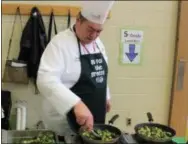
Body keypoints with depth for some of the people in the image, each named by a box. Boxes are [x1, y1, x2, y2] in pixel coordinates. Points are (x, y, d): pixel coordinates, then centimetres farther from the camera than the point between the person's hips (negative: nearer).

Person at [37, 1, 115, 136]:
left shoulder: (98, 43, 4)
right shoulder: (60, 43, -20)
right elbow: (46, 80, -32)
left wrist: (106, 96, 20)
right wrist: (76, 104, -41)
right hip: (66, 121, -7)